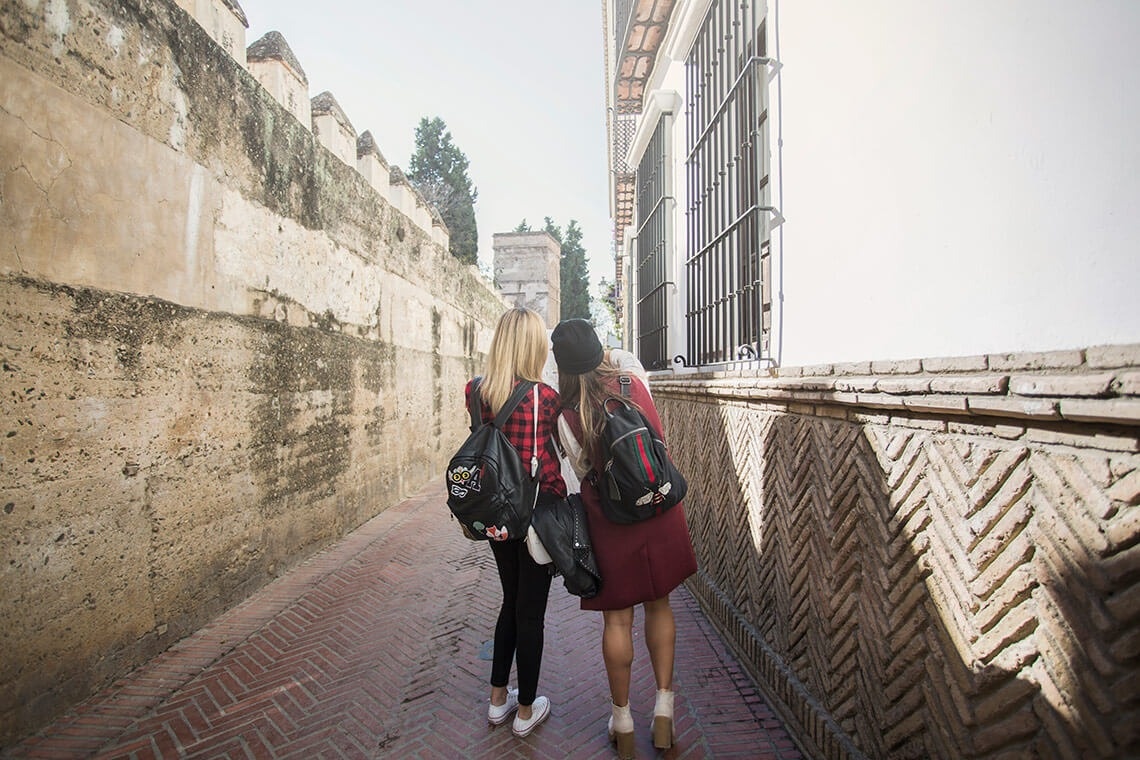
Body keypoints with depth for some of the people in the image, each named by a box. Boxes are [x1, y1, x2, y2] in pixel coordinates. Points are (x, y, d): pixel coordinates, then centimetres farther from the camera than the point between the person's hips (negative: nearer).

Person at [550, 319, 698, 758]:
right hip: (659, 512, 3)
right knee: (659, 607, 18)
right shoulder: (634, 380, -4)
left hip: (609, 520, -3)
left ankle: (622, 723, 26)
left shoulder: (567, 414, -13)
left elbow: (583, 470, -3)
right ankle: (663, 710, 27)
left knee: (617, 619, 11)